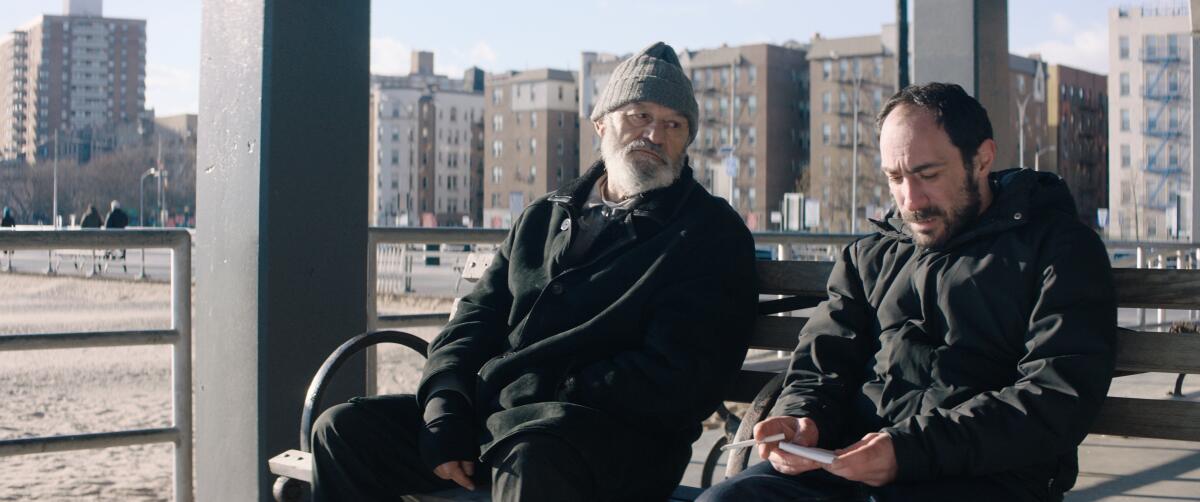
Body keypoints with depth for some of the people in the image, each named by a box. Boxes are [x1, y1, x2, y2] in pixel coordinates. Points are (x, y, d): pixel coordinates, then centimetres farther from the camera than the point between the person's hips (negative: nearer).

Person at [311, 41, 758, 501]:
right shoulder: (543, 219, 22)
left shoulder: (712, 235, 3)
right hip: (494, 414, 7)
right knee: (344, 429, -7)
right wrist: (445, 408, -2)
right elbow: (474, 318, 17)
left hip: (614, 433, -6)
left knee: (532, 460, -41)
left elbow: (675, 380, -8)